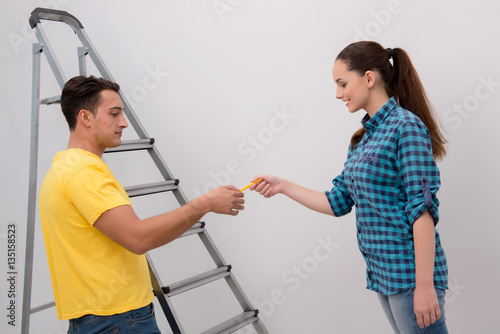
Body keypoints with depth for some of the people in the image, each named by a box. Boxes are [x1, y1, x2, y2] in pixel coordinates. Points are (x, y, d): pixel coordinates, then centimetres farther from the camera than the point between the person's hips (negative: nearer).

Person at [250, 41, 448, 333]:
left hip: (411, 271, -8)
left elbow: (423, 208, -18)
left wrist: (425, 285, -20)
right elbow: (338, 203, 11)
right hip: (382, 271, 8)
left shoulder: (406, 126, -13)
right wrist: (283, 186, 9)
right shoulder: (362, 139, 11)